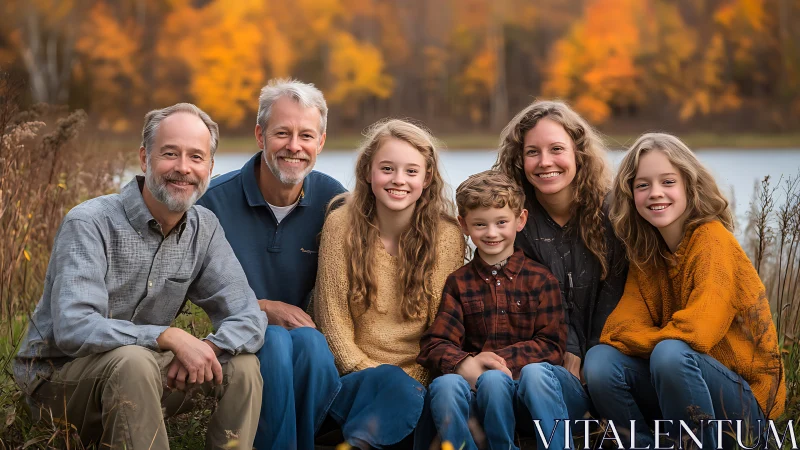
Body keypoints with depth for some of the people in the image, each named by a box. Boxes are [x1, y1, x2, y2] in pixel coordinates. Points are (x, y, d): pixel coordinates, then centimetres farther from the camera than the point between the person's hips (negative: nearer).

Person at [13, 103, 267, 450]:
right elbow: (73, 329, -31)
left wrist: (206, 348, -27)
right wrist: (171, 337, -36)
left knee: (241, 364, -11)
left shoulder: (204, 229, -2)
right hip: (58, 377, -5)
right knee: (132, 362, -34)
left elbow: (248, 318, -5)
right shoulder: (90, 223, -20)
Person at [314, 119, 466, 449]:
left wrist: (417, 377, -11)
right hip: (354, 378, 0)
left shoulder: (447, 236, 2)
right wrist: (373, 374, -9)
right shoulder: (342, 224, 0)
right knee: (394, 381, -34)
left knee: (406, 391, -35)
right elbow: (332, 318, 0)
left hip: (417, 380, 0)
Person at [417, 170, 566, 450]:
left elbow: (551, 346, -1)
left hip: (523, 394, -1)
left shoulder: (540, 279, 8)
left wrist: (496, 360, -15)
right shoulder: (458, 283, 12)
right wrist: (465, 364, -22)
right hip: (474, 385, 1)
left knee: (535, 372, -35)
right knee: (444, 384, -32)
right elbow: (434, 345, 2)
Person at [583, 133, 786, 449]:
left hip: (747, 403, -6)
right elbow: (623, 324, -3)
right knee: (601, 361, -17)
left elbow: (698, 331, -25)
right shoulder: (645, 251, 6)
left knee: (669, 354, -33)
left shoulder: (712, 239, -15)